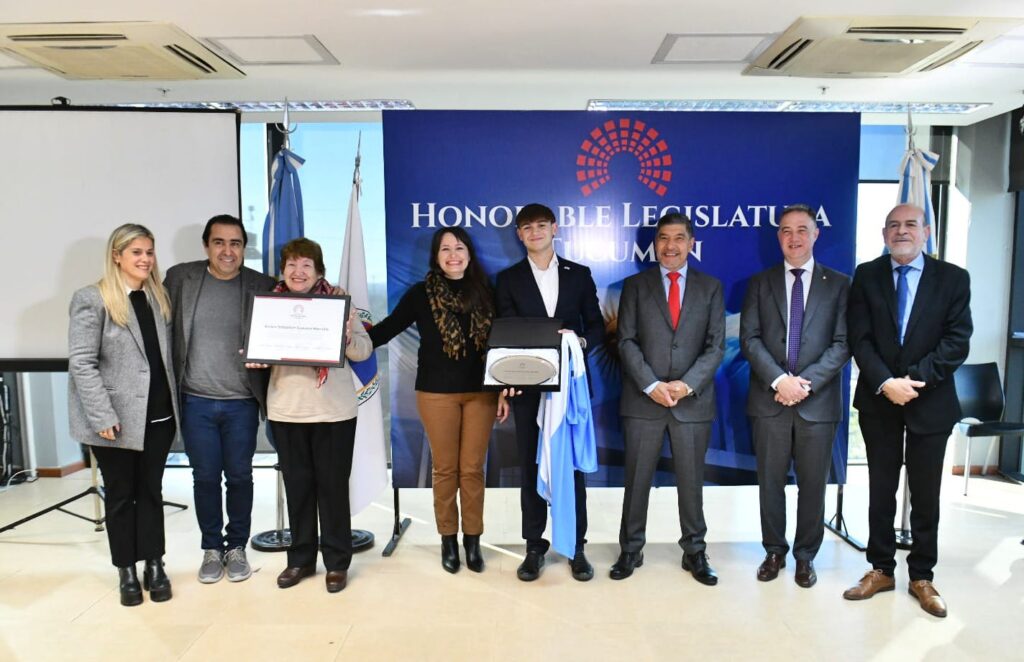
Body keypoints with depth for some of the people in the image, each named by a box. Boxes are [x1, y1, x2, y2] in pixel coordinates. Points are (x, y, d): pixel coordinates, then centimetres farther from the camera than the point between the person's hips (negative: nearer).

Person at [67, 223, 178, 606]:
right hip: (115, 419, -4)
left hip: (158, 416, 5)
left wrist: (174, 402, 5)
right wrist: (104, 416, -18)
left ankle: (154, 566, 22)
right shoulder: (92, 299, -8)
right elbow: (81, 363, -13)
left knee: (151, 491, 12)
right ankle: (127, 572, 22)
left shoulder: (158, 297, 10)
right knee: (120, 495, 9)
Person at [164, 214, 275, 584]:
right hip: (195, 402, 1)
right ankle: (211, 548, 28)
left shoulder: (262, 286, -2)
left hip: (242, 403, 0)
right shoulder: (179, 278, 0)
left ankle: (237, 547, 28)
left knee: (239, 477, 10)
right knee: (205, 478, 11)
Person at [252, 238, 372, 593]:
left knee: (333, 485, 5)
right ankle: (300, 559, 26)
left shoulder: (339, 300, -2)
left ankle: (337, 562, 19)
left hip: (334, 410, -2)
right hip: (285, 409, 3)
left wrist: (347, 337, -25)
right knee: (297, 484, 11)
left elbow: (365, 350, -5)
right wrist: (253, 358, -12)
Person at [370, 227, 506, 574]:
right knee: (445, 468, 7)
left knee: (472, 468, 7)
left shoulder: (484, 292, 4)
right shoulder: (421, 293, -1)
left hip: (481, 392, 1)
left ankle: (473, 540, 20)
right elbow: (387, 328, -6)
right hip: (437, 393, -1)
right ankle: (448, 539, 22)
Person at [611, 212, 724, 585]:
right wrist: (651, 385, -14)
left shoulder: (711, 288, 8)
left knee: (691, 480, 9)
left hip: (693, 400, 1)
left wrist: (687, 385, -12)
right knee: (637, 479, 7)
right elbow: (627, 342, -2)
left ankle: (695, 552, 24)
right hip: (643, 400, 0)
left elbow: (715, 346, 2)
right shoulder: (635, 285, 6)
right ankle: (631, 550, 20)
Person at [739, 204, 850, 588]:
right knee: (770, 481, 9)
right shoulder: (760, 283, 7)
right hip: (769, 399, 1)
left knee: (813, 484, 8)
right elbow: (749, 338, -1)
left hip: (818, 402, 0)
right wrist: (779, 380, -14)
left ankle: (805, 556, 24)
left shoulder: (839, 284, 5)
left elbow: (842, 343, -2)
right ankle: (774, 552, 25)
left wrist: (806, 382, -14)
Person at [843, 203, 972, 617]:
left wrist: (914, 380, -18)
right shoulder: (866, 276, 2)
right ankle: (881, 570, 23)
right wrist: (885, 383, -18)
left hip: (930, 402, -1)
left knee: (926, 496, 9)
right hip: (878, 401, 1)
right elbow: (859, 339, -5)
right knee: (880, 491, 10)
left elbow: (957, 342, -8)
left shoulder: (953, 279, 0)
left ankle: (922, 576, 23)